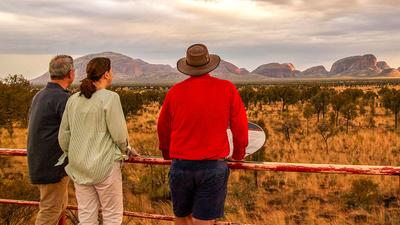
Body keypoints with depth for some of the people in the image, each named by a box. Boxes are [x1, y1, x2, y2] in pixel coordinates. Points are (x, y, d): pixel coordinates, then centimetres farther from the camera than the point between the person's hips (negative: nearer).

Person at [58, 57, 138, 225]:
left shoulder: (73, 100, 5)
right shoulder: (110, 98, -12)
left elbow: (63, 136, 9)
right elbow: (119, 135, -12)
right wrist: (125, 149, 9)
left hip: (79, 167, 6)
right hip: (105, 166, -5)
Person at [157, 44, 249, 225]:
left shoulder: (175, 91, 0)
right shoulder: (227, 89, -4)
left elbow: (163, 128, 11)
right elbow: (240, 127, 1)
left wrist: (166, 153, 30)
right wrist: (238, 154, 19)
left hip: (180, 165, 2)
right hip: (214, 166, -2)